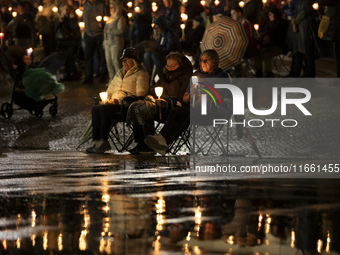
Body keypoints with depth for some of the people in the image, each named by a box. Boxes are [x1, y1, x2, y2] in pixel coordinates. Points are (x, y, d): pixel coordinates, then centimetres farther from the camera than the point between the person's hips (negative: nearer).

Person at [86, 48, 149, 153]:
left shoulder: (141, 74, 5)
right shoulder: (120, 73, 29)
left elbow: (140, 94, -7)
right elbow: (110, 90, 35)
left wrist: (120, 100, -13)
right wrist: (108, 99, 10)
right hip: (114, 104, 7)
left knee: (104, 109, -33)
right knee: (96, 108, -25)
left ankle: (103, 141, -32)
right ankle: (96, 140, -34)